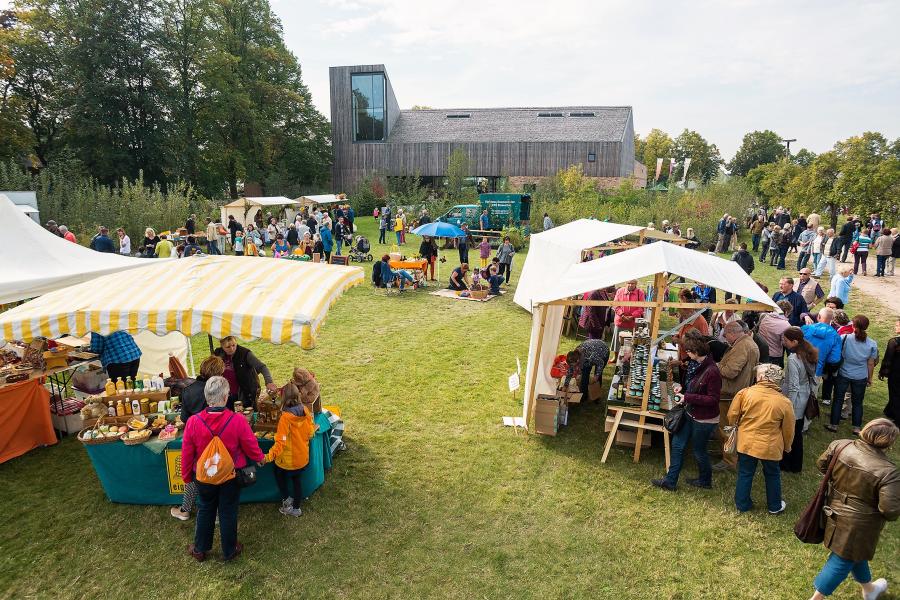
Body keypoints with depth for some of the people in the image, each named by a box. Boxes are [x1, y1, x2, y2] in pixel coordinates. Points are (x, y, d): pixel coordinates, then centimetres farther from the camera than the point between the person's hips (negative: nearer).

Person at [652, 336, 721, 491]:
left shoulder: (712, 371, -26)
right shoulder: (698, 365, 0)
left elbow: (713, 399, -25)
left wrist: (687, 397, -26)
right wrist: (683, 391, 2)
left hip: (704, 420, -8)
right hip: (690, 414, 8)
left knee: (699, 450, 12)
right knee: (677, 445, 11)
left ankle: (705, 480, 38)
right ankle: (670, 480, 21)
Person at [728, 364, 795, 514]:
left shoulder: (745, 393, -14)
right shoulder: (784, 402, -12)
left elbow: (732, 416, -7)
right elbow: (788, 429, -2)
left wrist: (739, 426, 16)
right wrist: (786, 446, 16)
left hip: (746, 443, 0)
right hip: (770, 446, 0)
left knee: (745, 474, 16)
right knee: (772, 475, 22)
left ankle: (742, 504, 30)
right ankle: (775, 506, 38)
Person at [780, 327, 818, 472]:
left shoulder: (793, 359, -26)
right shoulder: (808, 355, 0)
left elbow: (793, 388, -25)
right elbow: (812, 379, 10)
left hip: (794, 402, -8)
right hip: (804, 401, 8)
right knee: (797, 433, 20)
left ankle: (787, 464, 24)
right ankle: (797, 464, 34)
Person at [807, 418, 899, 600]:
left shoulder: (840, 446, -13)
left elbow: (821, 465, 2)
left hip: (835, 511, 7)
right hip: (858, 525, -7)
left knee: (855, 552, 30)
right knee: (844, 559, 11)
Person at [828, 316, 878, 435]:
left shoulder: (844, 338, -17)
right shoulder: (872, 344, -10)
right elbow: (871, 364, 0)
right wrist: (870, 378, 13)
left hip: (843, 375, -1)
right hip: (861, 377, 2)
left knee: (838, 400, 11)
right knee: (857, 402, 16)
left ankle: (834, 425, 18)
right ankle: (857, 428, 21)